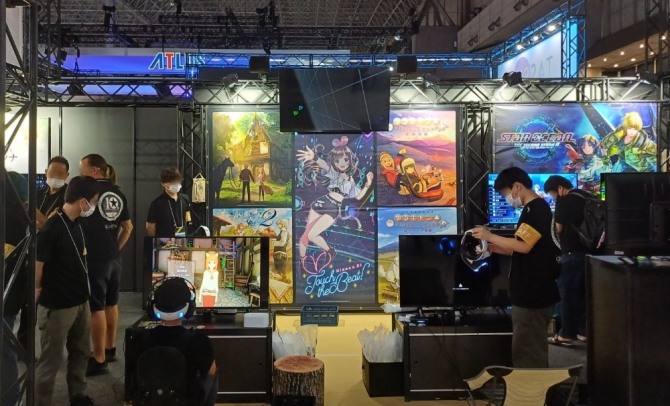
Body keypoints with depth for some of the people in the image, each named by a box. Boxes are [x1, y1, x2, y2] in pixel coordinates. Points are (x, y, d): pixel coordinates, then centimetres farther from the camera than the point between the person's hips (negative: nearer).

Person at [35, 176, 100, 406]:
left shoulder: (77, 225, 6)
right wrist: (38, 290, -7)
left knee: (81, 352, 20)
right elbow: (37, 263, -19)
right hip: (57, 306, -8)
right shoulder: (53, 227, -21)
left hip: (81, 301, 8)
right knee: (51, 360, 5)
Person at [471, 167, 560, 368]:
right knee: (534, 350, 17)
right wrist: (495, 248, 9)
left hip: (533, 293, -10)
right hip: (533, 291, 10)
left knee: (526, 353, -3)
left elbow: (523, 246, -24)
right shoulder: (537, 208, 16)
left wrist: (490, 236, -14)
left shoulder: (535, 209, -16)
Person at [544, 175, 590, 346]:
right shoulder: (589, 197, 12)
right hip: (590, 251, 8)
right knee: (584, 292, 13)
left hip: (572, 254, -8)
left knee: (567, 293, 0)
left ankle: (566, 334, 4)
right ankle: (584, 330, 18)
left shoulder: (564, 201, -12)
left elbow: (557, 229, -8)